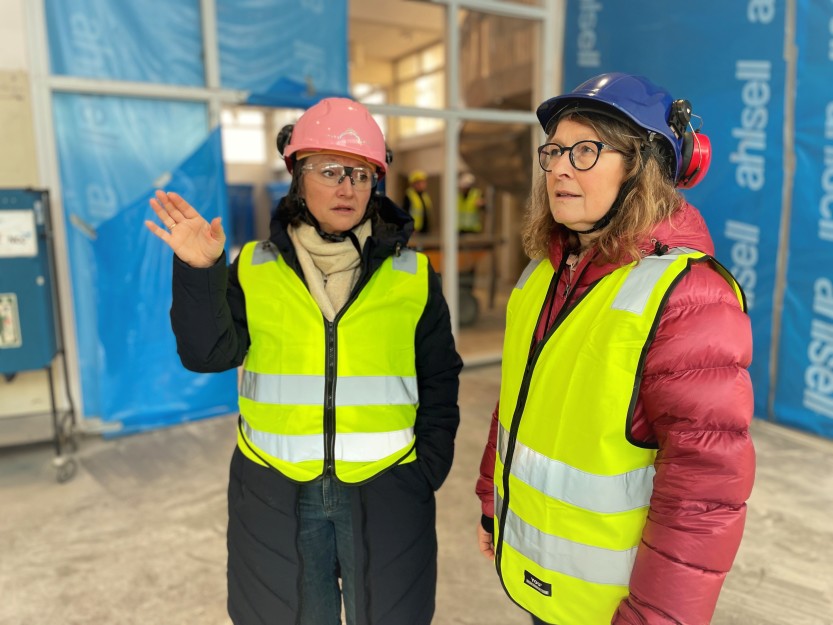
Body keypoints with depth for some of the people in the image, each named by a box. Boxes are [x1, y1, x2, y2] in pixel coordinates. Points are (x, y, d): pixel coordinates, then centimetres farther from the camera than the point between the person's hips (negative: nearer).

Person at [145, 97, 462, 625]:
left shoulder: (413, 274, -2)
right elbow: (209, 354, -7)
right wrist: (199, 273, -19)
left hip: (385, 491, 0)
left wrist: (427, 469, -3)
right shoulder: (254, 269, -1)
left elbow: (440, 380, 3)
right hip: (275, 493, 1)